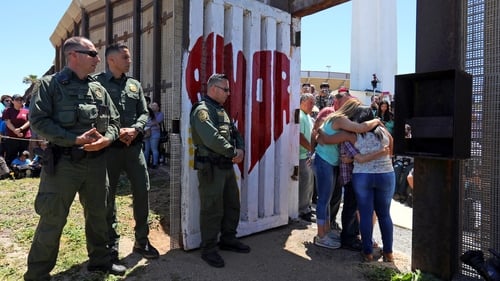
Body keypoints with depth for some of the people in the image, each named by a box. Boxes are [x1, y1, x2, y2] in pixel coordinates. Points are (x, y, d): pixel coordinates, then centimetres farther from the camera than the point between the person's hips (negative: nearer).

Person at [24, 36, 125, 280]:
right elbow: (38, 121, -10)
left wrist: (106, 139, -8)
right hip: (63, 162, -5)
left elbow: (114, 121, 14)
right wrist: (75, 139, -19)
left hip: (96, 161, 5)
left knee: (98, 214, 15)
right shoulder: (49, 84, -2)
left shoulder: (98, 88, 12)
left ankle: (100, 260, 33)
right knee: (52, 220, 2)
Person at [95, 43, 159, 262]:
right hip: (109, 147, -4)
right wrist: (114, 132, -15)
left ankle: (142, 240, 21)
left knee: (142, 191, 5)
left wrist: (134, 129, -8)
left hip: (134, 146, 4)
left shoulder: (135, 85, 12)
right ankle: (111, 243, 23)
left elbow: (144, 113, 10)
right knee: (108, 195, 7)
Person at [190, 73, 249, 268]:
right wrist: (234, 152, -14)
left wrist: (241, 149, -4)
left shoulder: (221, 110, 17)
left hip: (227, 166, 10)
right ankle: (208, 249, 14)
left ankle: (228, 240, 33)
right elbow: (212, 139, -26)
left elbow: (235, 133, 17)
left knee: (232, 204, 17)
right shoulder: (202, 110, -14)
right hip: (211, 168, -9)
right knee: (212, 210, -1)